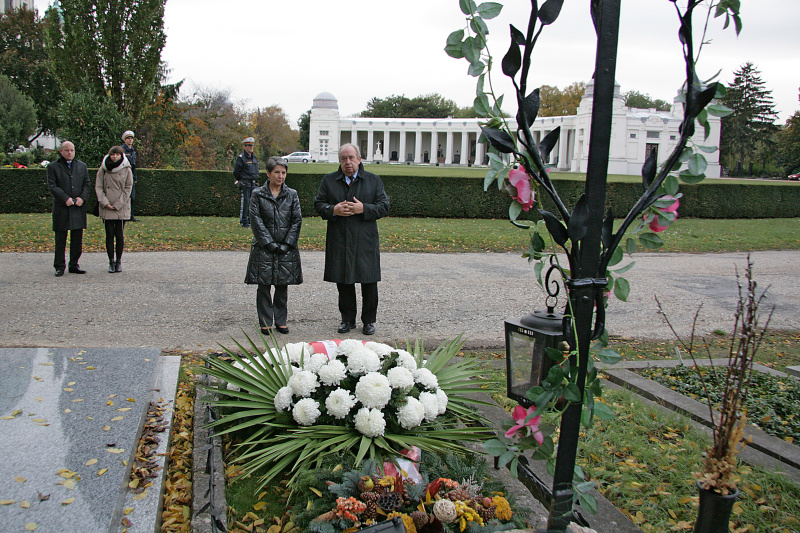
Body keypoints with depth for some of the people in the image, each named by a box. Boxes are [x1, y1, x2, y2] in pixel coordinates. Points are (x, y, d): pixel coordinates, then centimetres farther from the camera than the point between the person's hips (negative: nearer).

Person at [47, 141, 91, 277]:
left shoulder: (82, 166, 14)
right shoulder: (53, 167, 3)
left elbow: (87, 184, 10)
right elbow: (52, 186, -5)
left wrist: (82, 198, -8)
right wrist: (65, 199, -17)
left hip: (78, 208, 3)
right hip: (61, 208, -3)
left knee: (77, 238, 6)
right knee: (60, 238, 1)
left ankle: (74, 265, 15)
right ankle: (59, 266, 8)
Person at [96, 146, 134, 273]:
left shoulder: (126, 169, -1)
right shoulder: (103, 169, 3)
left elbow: (128, 188, -2)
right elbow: (98, 187, 3)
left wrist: (118, 205, -8)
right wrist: (105, 203, -9)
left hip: (121, 208, -1)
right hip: (106, 208, 1)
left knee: (119, 234, 2)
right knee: (109, 234, 2)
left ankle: (119, 261, 13)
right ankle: (111, 262, 9)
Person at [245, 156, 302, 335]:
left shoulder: (292, 195, 5)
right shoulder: (258, 194, 0)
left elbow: (297, 221, 2)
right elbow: (256, 221, -4)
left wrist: (287, 244, -7)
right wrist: (270, 243, -11)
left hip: (286, 248, 2)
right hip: (264, 248, -1)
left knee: (283, 286, 7)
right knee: (264, 286, 3)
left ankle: (281, 321, 19)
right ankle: (265, 322, 13)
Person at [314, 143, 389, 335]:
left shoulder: (374, 180, 5)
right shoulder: (329, 180, 8)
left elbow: (384, 206, 2)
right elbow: (319, 204, 7)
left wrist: (364, 209, -14)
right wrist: (333, 210, -13)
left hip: (365, 241, -1)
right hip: (339, 241, 1)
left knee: (369, 282, 2)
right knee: (343, 283, 8)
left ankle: (369, 320, 17)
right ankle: (348, 319, 22)